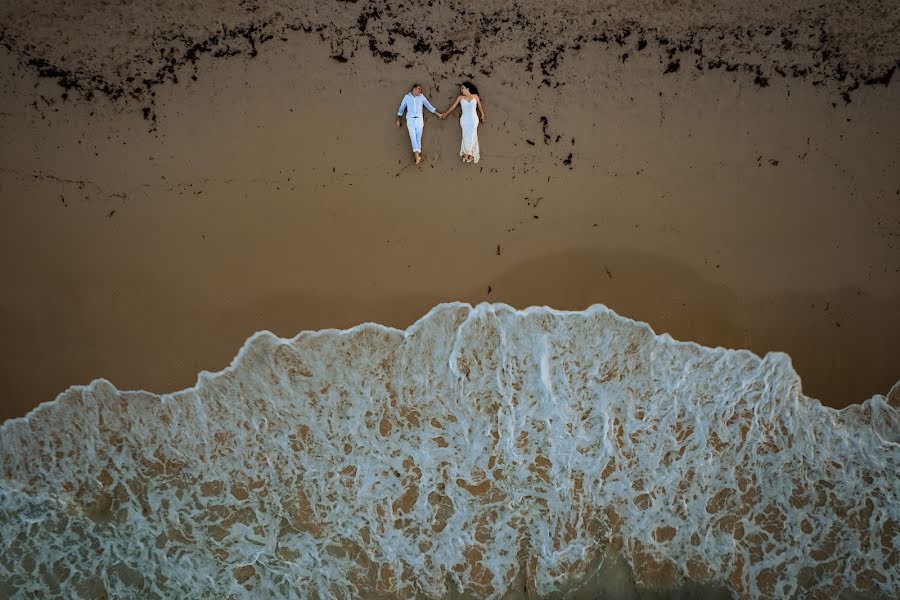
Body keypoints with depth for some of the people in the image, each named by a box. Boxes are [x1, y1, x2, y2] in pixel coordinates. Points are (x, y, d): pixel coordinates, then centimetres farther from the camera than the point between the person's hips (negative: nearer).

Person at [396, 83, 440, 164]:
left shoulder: (421, 97, 7)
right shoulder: (407, 97, 6)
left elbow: (429, 106, 8)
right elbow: (402, 108, 11)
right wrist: (398, 120, 7)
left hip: (419, 119, 1)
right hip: (410, 120, -1)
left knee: (418, 138, -1)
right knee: (413, 137, -13)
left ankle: (418, 154, 3)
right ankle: (417, 155, -21)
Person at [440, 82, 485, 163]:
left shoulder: (475, 96, 5)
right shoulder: (460, 97, 6)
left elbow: (480, 106, 10)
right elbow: (453, 106, 6)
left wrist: (482, 115, 7)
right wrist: (446, 113, 3)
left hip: (473, 119, -1)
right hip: (464, 120, 1)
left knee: (472, 136, -2)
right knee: (466, 136, -1)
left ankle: (471, 155, 3)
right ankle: (467, 154, 2)